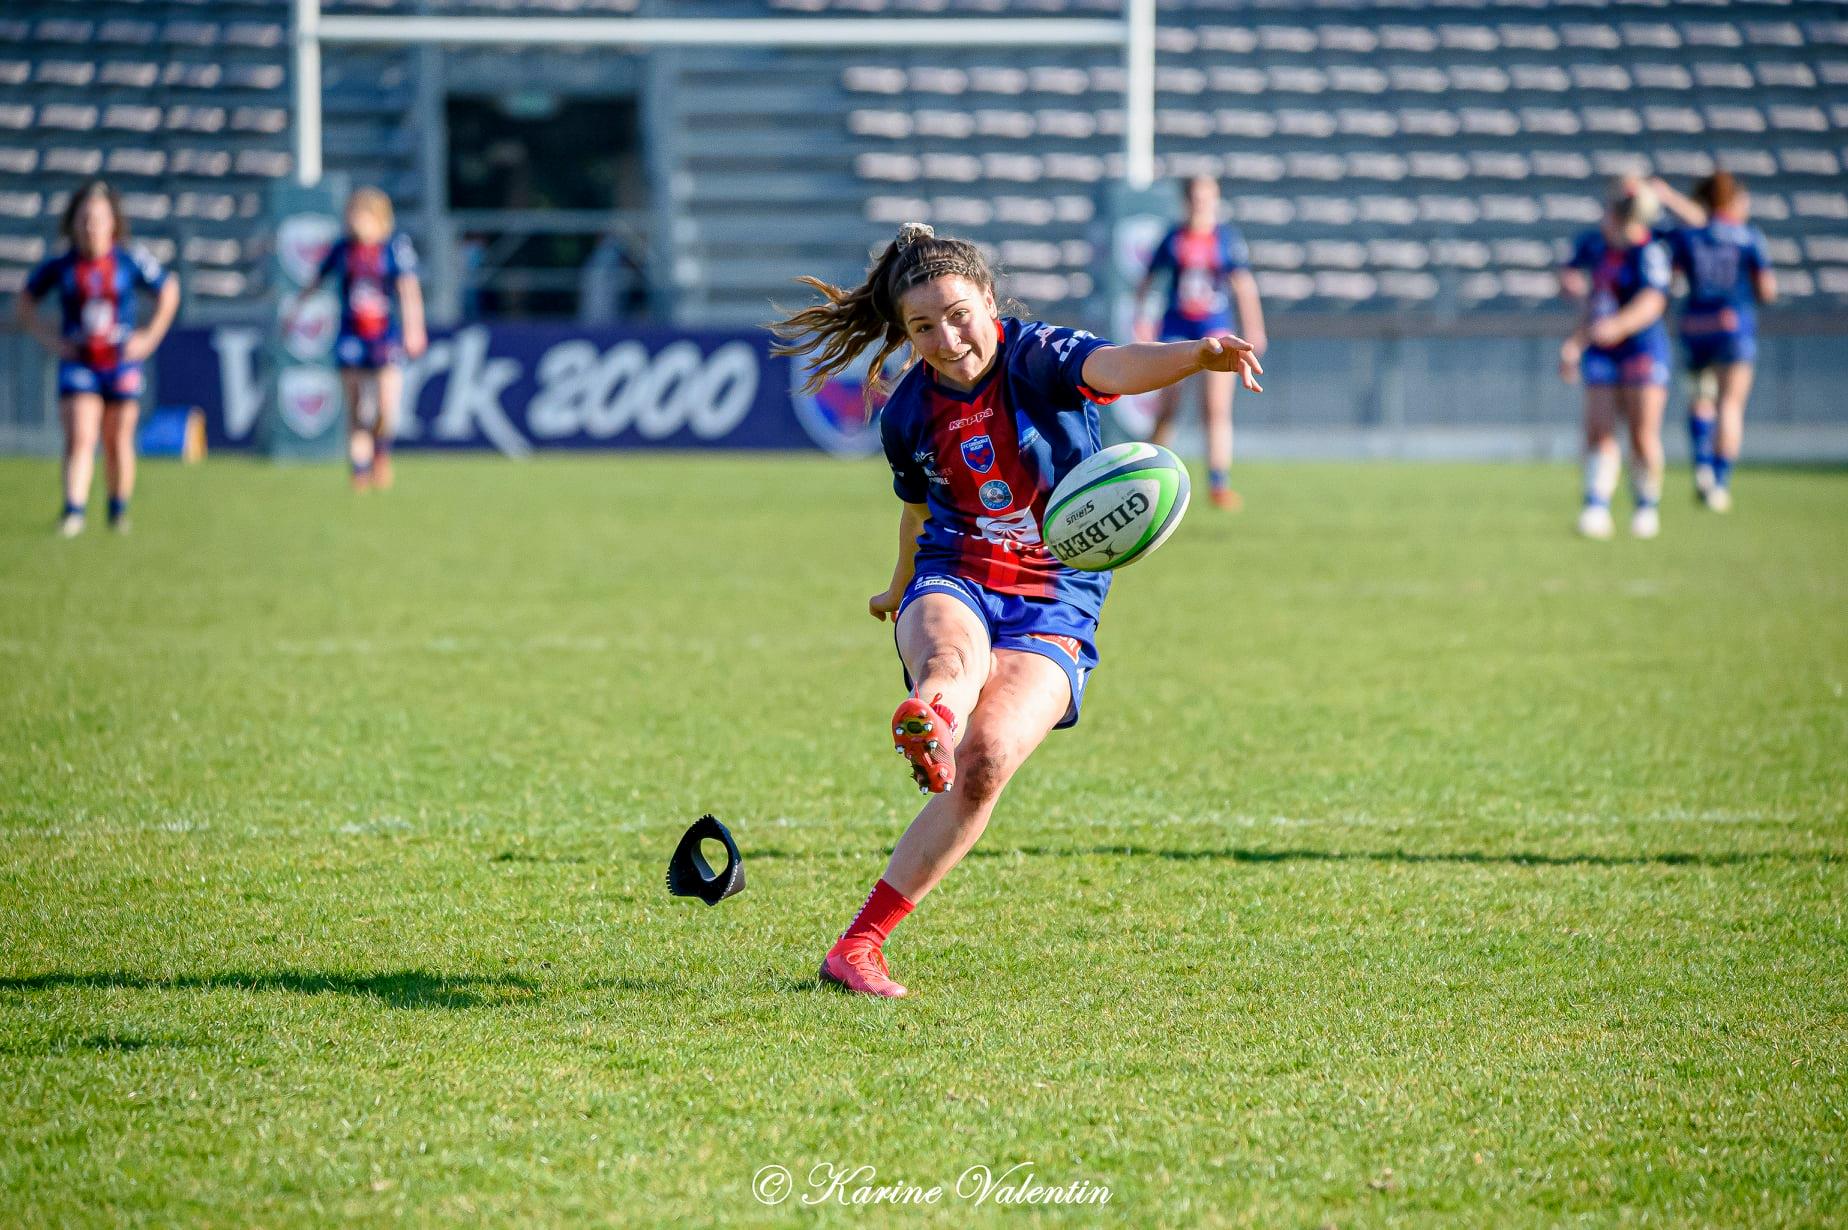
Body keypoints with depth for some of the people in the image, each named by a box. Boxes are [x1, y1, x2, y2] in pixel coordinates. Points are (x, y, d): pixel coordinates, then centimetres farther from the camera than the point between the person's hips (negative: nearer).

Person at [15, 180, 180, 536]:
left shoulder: (132, 261, -6)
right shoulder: (59, 266, -5)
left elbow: (169, 290, 10)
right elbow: (24, 304, 10)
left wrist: (151, 336, 3)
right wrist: (48, 337, -2)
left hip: (122, 362, 1)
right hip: (78, 365, -1)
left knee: (118, 441, 9)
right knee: (79, 438, -15)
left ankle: (119, 509, 24)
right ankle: (74, 510, -21)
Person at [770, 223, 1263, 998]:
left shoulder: (1039, 359, -8)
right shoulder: (907, 414, 6)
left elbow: (1115, 366, -31)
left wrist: (1198, 355, -54)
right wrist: (901, 589, 46)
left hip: (1052, 610, -3)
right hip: (953, 585, 3)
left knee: (985, 761, -25)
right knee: (953, 659, -37)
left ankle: (859, 945, -18)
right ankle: (927, 720, -77)